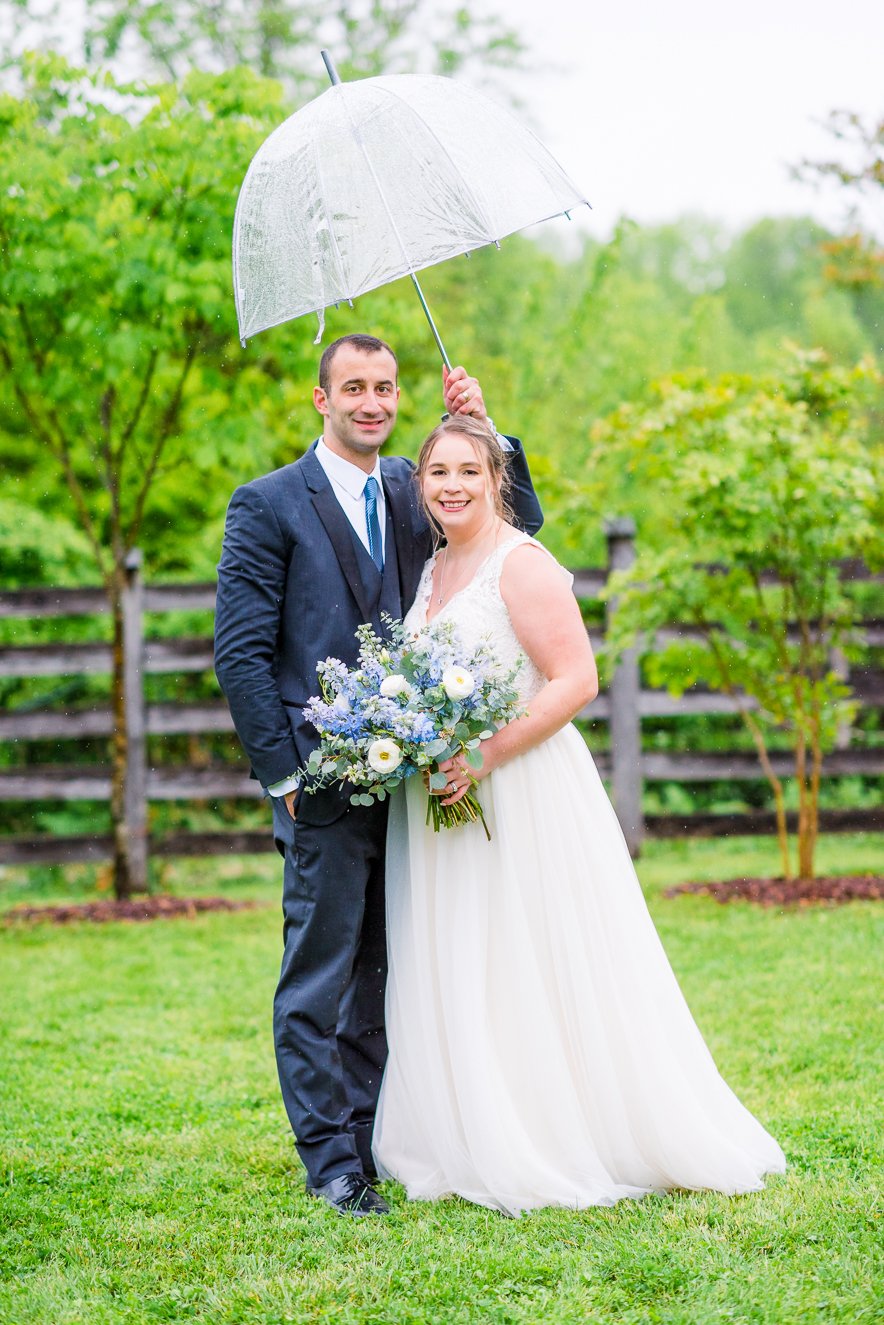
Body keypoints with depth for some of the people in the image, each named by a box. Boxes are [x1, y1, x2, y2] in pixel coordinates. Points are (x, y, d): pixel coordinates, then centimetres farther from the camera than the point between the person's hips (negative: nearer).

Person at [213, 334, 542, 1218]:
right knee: (320, 978, -1)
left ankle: (374, 1138, 22)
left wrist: (483, 432, -1)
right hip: (324, 780, -5)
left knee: (384, 975, 12)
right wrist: (284, 773, -11)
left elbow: (519, 519, 14)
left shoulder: (408, 489, 12)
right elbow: (240, 654, -6)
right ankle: (331, 1163, 6)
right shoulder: (268, 505, -4)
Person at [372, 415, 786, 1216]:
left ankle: (562, 1152, 6)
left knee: (533, 976, -4)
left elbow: (576, 681, -17)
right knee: (454, 981, 9)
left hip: (522, 796, -8)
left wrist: (486, 757, -23)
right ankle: (481, 1148, 17)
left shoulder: (523, 566, -11)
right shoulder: (433, 571, 15)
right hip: (440, 802, 8)